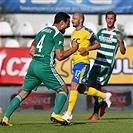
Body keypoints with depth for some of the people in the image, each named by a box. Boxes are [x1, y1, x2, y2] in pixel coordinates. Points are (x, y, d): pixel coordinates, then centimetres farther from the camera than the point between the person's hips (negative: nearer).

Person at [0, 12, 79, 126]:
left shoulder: (42, 31, 20)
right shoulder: (58, 35, -4)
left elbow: (31, 51, 21)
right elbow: (60, 56, -10)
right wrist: (73, 49, 2)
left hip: (33, 65, 7)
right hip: (45, 67, -7)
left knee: (23, 93, 11)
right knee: (63, 90, 5)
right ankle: (56, 114, -11)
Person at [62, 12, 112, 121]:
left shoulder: (87, 32, -7)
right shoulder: (73, 33, 17)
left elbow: (97, 45, -3)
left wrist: (86, 49, -16)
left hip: (83, 62, -9)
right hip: (75, 63, 9)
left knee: (74, 86, -16)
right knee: (81, 89, 13)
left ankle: (69, 113, -16)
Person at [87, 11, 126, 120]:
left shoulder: (118, 34, -3)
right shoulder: (101, 32, 13)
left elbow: (123, 52, -7)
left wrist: (121, 41, -24)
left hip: (107, 65, -6)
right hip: (97, 63, 6)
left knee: (99, 87, -11)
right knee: (90, 85, 2)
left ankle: (96, 114, -5)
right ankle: (102, 103, 26)